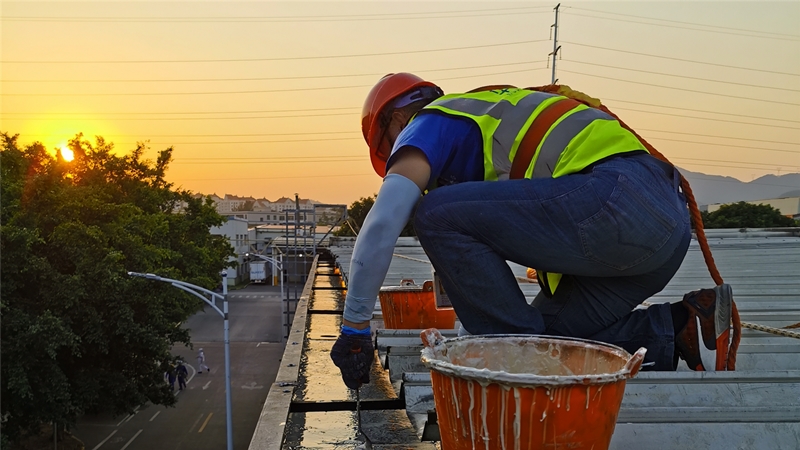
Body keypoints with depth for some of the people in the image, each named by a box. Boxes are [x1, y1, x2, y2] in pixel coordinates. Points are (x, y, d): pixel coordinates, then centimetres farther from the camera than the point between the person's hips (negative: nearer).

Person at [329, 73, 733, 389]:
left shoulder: (428, 123, 8)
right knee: (544, 338, 15)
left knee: (437, 214, -10)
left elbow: (382, 224, -6)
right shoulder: (484, 117, 35)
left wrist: (354, 328, 2)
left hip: (618, 202, -10)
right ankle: (679, 328, 8)